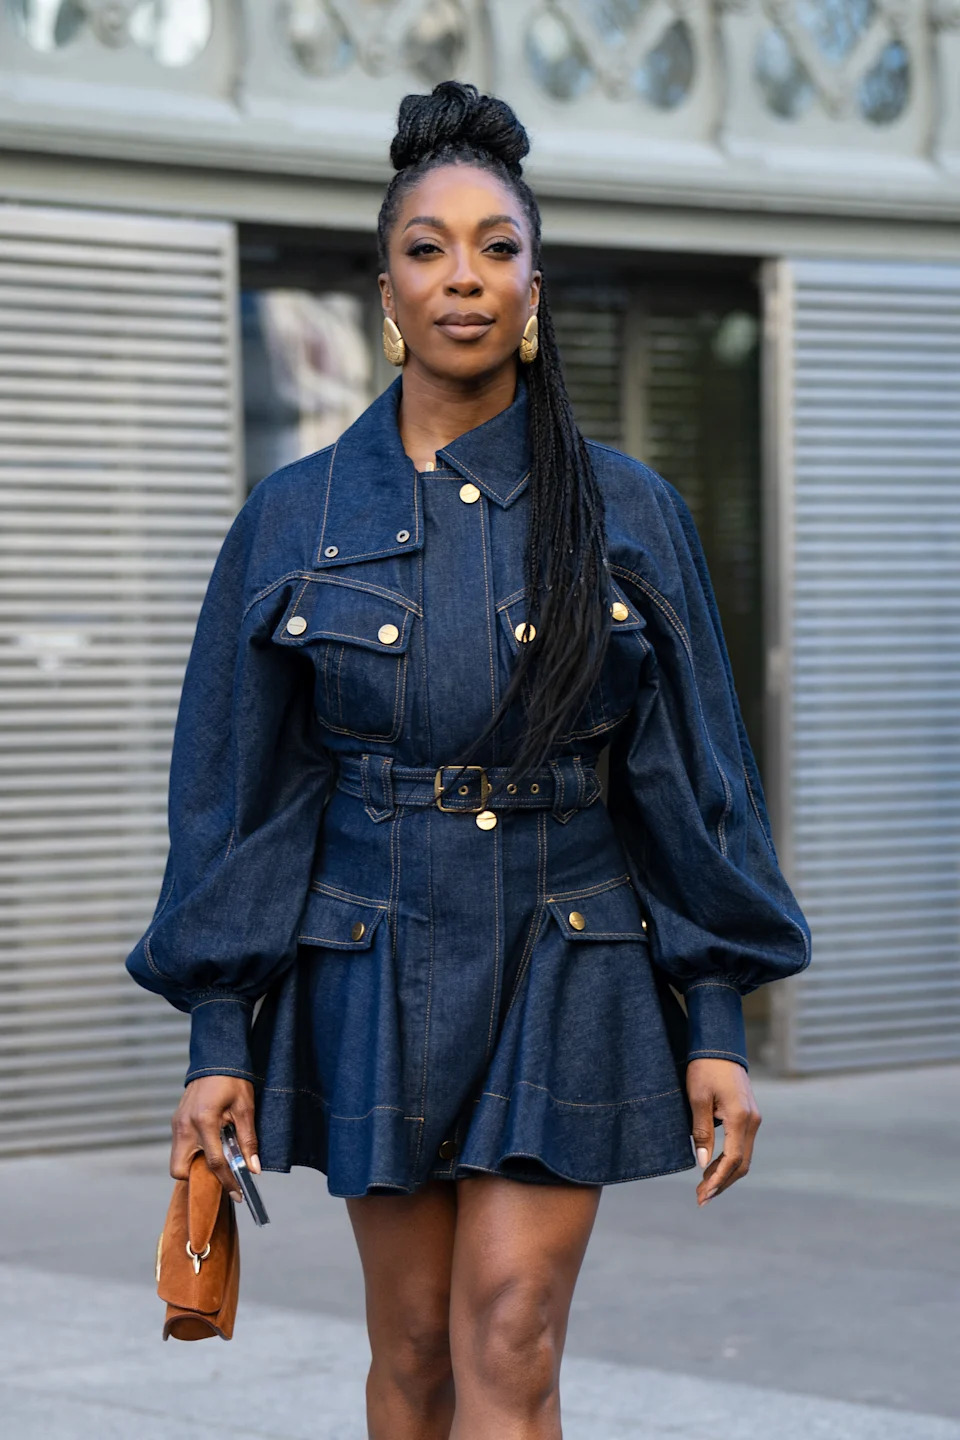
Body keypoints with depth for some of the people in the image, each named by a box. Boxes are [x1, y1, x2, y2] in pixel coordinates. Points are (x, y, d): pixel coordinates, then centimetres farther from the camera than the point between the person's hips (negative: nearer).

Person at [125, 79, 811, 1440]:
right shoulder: (297, 518, 1)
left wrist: (717, 1026, -3)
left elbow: (693, 778, 2)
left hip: (566, 964, -1)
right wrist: (219, 1038, -1)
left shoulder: (627, 511, 0)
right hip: (370, 970, 1)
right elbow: (237, 790, 3)